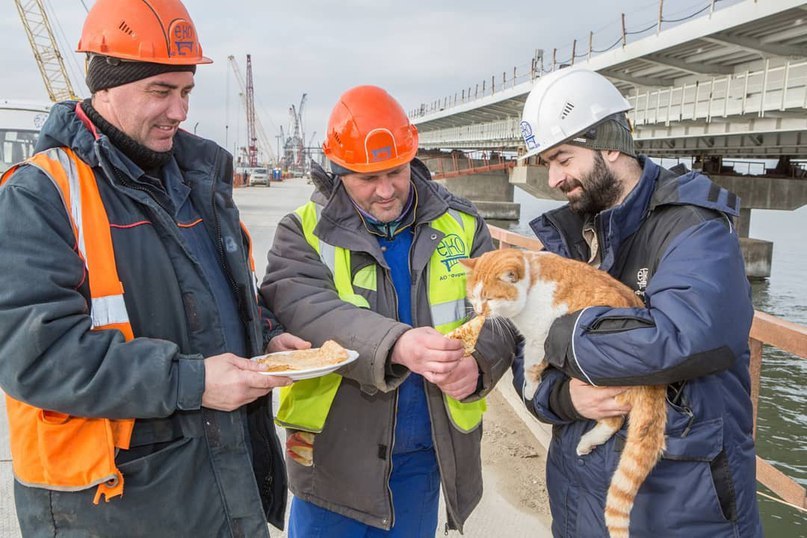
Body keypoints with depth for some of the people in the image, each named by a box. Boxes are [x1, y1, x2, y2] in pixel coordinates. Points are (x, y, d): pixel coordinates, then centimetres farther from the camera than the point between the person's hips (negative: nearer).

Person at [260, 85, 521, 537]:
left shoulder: (460, 224, 1)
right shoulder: (305, 232, -6)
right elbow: (302, 312, -23)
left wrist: (478, 362, -25)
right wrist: (396, 344, -38)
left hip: (426, 454, 2)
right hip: (336, 455, -2)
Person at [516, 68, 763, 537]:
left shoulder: (695, 225, -14)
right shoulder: (562, 236, 3)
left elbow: (680, 339, -33)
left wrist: (552, 333, -21)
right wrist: (564, 396, -20)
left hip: (686, 499, -4)